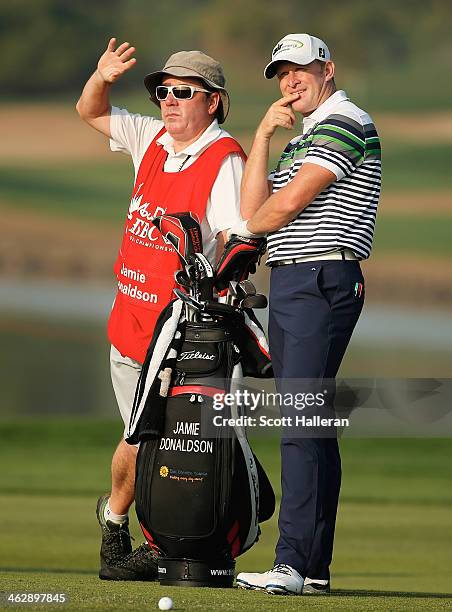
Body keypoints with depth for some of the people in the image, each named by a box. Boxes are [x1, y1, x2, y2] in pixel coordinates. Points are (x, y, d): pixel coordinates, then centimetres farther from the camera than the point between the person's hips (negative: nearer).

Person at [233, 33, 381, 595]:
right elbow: (253, 209, 12)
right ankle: (314, 567, 11)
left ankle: (294, 564, -21)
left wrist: (243, 232, 6)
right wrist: (263, 136, 4)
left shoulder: (346, 123, -8)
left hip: (323, 283, -10)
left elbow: (290, 201, -14)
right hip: (286, 285, 10)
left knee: (302, 422, -16)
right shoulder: (301, 140, 23)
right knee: (307, 424, 9)